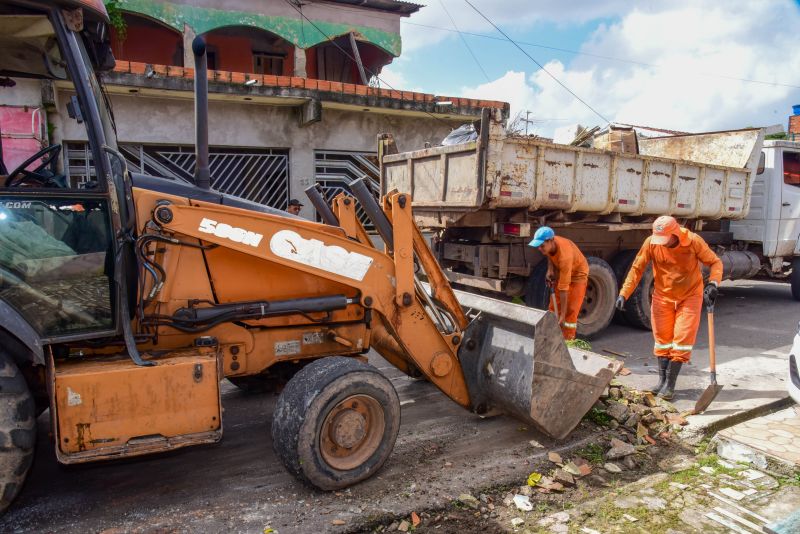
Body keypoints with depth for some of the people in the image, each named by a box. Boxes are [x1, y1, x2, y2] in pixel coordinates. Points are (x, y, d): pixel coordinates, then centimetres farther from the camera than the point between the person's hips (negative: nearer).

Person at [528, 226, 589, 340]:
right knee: (554, 307, 9)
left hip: (577, 274, -7)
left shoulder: (564, 256, -42)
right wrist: (550, 270, -10)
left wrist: (562, 315, -39)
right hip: (561, 272, 7)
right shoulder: (549, 244, -23)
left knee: (571, 311, -9)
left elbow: (563, 288, -41)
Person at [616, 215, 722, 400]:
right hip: (663, 297, 2)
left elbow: (715, 262, -10)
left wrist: (713, 283, -29)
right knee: (662, 338, 7)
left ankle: (670, 384, 4)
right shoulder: (651, 243, -16)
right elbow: (637, 268, -11)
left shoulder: (694, 241, -19)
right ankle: (662, 380, 20)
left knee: (682, 340, -5)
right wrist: (624, 294, -18)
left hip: (690, 296, -2)